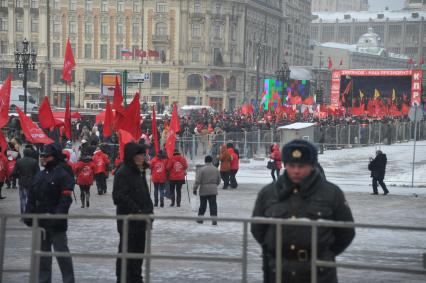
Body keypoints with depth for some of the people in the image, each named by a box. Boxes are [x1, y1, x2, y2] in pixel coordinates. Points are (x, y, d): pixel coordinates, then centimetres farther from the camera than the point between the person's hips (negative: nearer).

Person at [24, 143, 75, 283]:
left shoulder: (63, 175, -10)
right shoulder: (39, 176, 14)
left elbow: (65, 200, -17)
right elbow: (31, 199, 17)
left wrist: (57, 217, -24)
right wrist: (28, 215, 9)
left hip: (56, 224, -8)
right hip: (40, 222, 8)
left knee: (62, 253, -1)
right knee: (42, 254, 14)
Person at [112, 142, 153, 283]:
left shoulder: (140, 171, 15)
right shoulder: (122, 172, -14)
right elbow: (119, 196, -21)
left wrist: (149, 209, 9)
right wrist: (137, 210, -21)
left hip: (141, 220, 9)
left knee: (139, 250, 16)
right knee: (126, 252, -3)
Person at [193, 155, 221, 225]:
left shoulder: (201, 170, -9)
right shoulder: (216, 170, 4)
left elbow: (197, 181, -12)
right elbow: (218, 181, 13)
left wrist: (194, 189, -4)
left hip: (203, 190, -2)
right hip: (213, 190, 2)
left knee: (202, 205, 10)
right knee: (213, 205, 1)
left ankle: (200, 219, 19)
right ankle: (214, 220, -6)